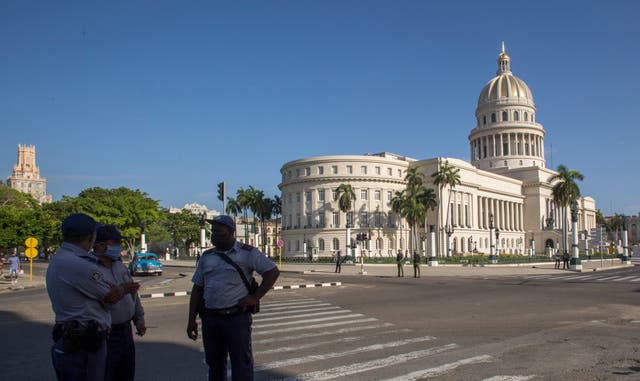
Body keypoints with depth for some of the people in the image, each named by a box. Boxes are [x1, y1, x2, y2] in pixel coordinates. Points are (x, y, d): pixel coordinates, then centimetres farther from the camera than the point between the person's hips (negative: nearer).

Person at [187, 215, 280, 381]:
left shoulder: (247, 253, -2)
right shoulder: (207, 257, 11)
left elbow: (273, 271, -4)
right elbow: (197, 289, 12)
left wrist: (255, 297, -10)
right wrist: (191, 320, 7)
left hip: (237, 317, -4)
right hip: (210, 318, 4)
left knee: (242, 366, 0)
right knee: (214, 365, 14)